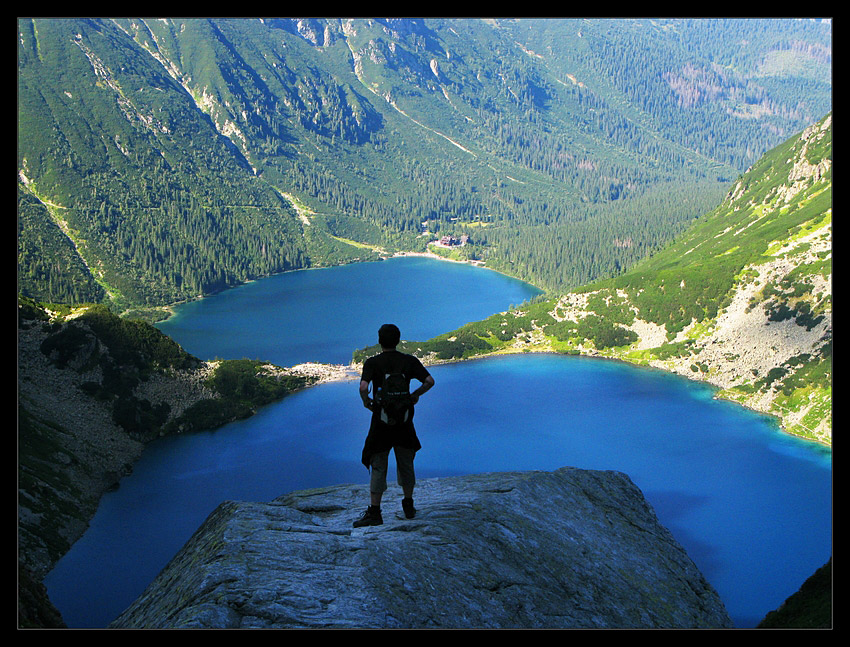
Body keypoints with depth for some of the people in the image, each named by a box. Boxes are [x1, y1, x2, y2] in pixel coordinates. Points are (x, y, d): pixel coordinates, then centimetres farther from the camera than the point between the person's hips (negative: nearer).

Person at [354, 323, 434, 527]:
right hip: (404, 420, 3)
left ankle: (374, 513, 0)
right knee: (406, 464, 16)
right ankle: (408, 506, 26)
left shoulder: (372, 363, -8)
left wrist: (366, 401, -3)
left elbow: (363, 387, -22)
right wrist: (415, 395, 10)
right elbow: (429, 381, -4)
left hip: (381, 421, -2)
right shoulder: (409, 361, 0)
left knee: (378, 467, 2)